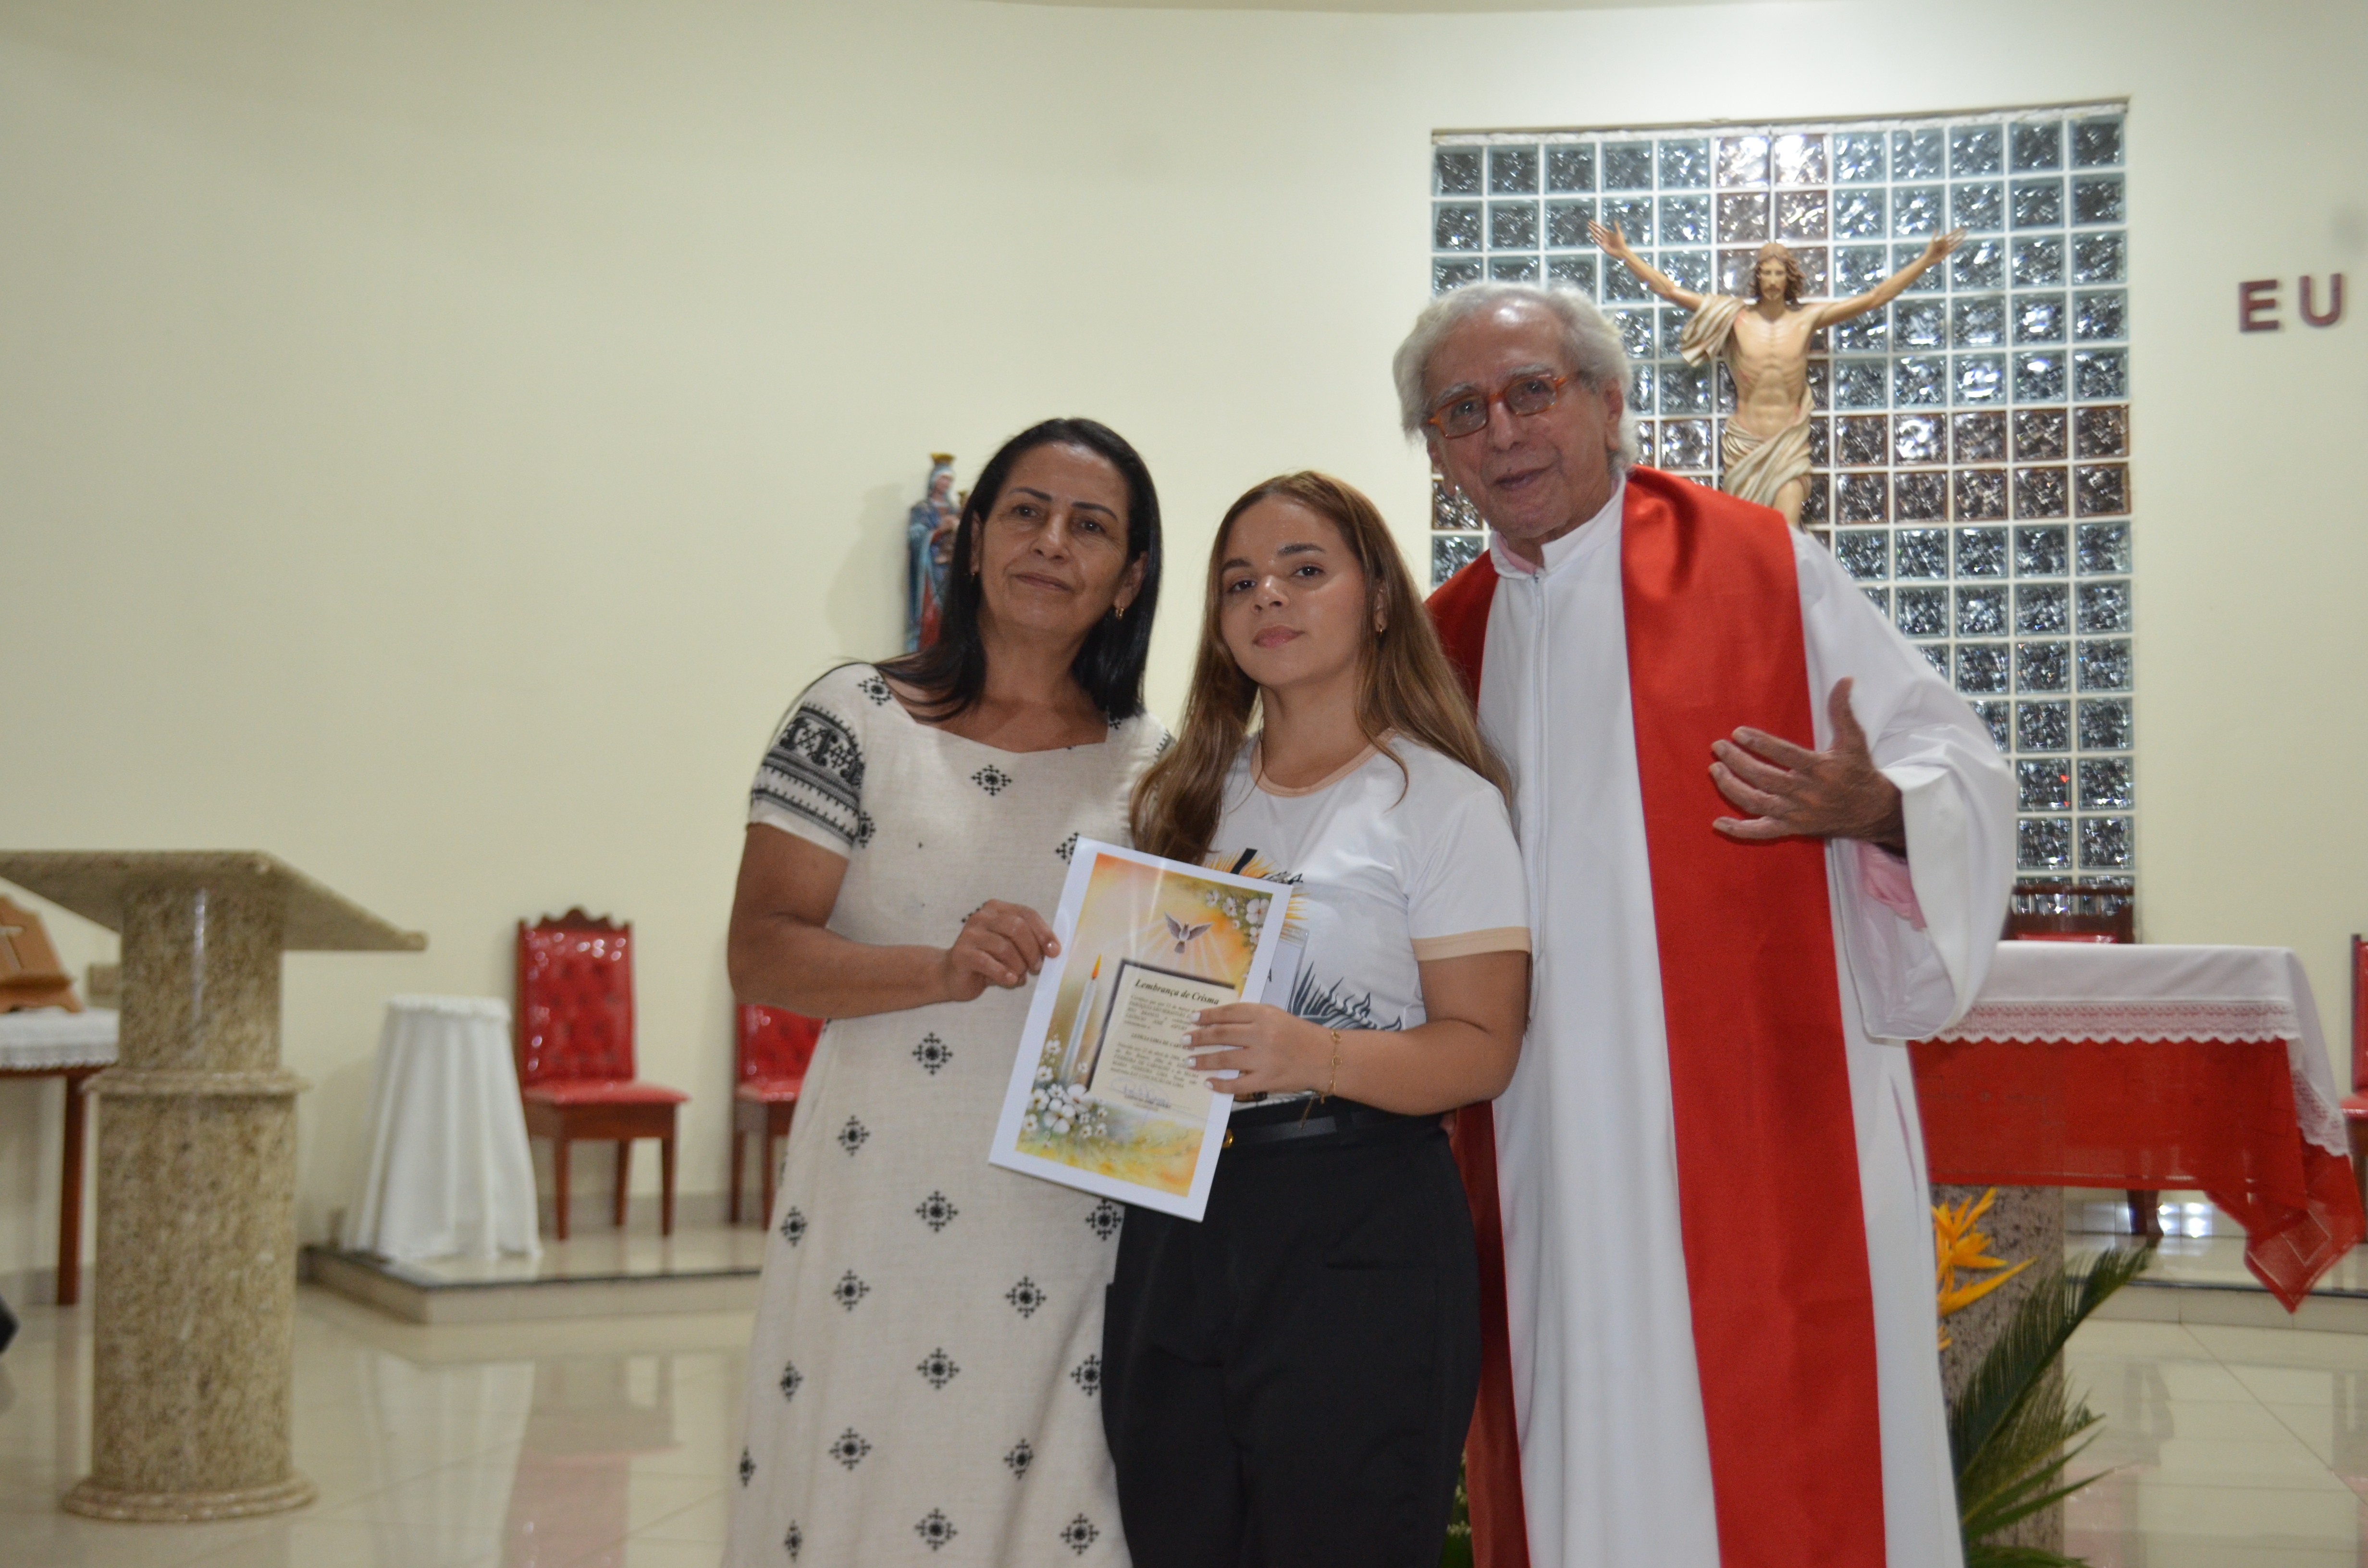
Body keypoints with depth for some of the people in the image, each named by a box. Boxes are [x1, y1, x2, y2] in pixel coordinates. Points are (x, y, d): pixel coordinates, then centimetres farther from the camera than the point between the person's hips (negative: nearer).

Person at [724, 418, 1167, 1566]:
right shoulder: (859, 718, 2)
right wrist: (942, 970, -18)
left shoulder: (1156, 767, 11)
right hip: (887, 1223, -2)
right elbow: (759, 955, -4)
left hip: (1084, 1233, 2)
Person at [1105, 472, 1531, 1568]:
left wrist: (1319, 1057, -25)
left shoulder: (1443, 801, -3)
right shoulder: (1186, 798, 15)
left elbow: (1483, 1050, -9)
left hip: (1357, 1240, -5)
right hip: (1176, 1227, 5)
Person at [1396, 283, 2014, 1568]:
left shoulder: (1763, 570, 0)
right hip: (1543, 1158, 4)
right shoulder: (1443, 640, 13)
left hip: (1766, 1135, -4)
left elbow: (1964, 768, -2)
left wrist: (1870, 808, -21)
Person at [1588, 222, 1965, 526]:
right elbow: (1671, 292, 2)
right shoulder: (1736, 316, 0)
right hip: (1743, 443, 1)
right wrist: (1625, 256, -1)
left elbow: (1874, 298, 4)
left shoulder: (1808, 318, 1)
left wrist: (1927, 260, 3)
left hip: (1789, 444, -1)